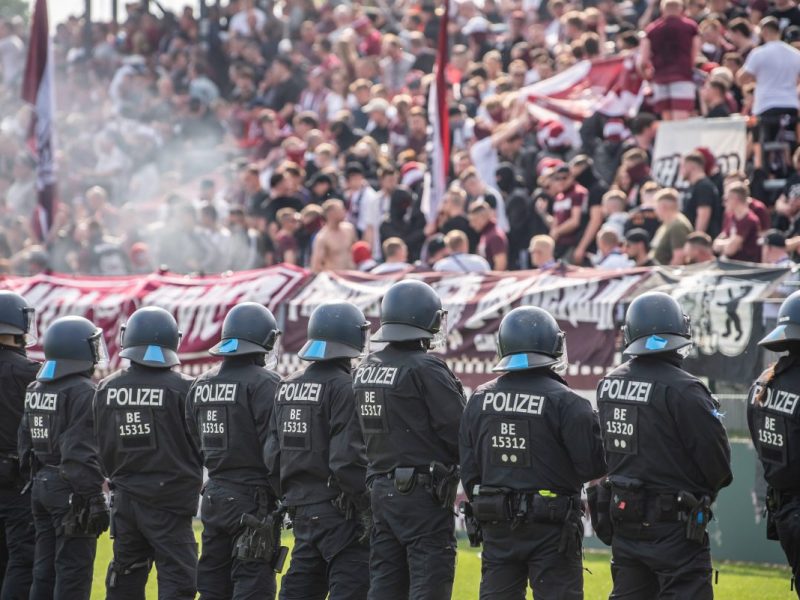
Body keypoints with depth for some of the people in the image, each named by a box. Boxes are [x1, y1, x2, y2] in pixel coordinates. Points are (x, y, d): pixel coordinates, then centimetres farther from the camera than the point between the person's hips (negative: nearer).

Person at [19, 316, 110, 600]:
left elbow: (26, 442, 14)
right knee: (73, 572, -4)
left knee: (44, 570, 13)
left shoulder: (35, 391, 11)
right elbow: (82, 452, -20)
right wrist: (94, 498, -18)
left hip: (42, 484, 8)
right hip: (70, 489, -8)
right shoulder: (83, 392, -15)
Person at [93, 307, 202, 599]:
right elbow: (200, 447, -6)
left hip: (124, 499, 5)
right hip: (168, 499, -5)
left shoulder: (107, 389, 0)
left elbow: (101, 447, 7)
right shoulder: (182, 389, -13)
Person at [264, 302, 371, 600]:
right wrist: (368, 507, -12)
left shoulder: (287, 388, 11)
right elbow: (347, 459, -20)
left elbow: (272, 455, 11)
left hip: (302, 509, 8)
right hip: (338, 510, -8)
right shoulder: (344, 387, -14)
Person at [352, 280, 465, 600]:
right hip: (424, 495, -7)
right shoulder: (426, 370, -15)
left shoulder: (364, 370, 9)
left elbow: (365, 432, 11)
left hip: (381, 489, 7)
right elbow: (457, 432, -14)